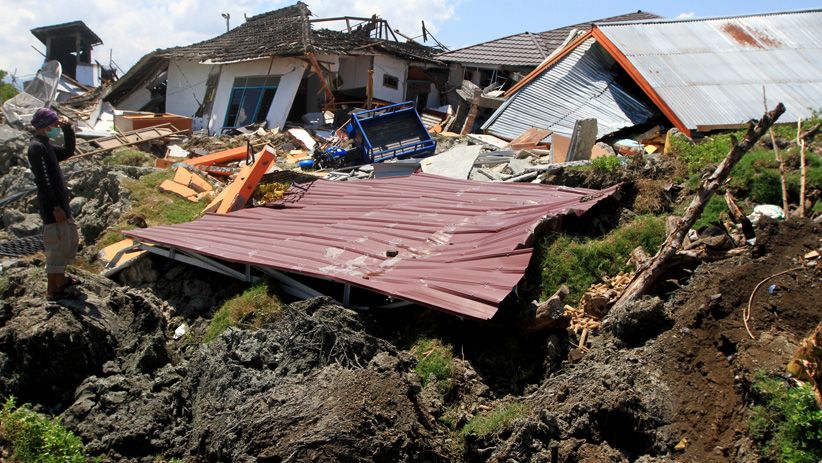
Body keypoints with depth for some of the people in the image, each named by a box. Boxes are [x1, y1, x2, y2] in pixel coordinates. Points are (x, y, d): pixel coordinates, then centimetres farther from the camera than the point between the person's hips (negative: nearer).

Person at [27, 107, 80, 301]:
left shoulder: (46, 145, 14)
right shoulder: (36, 147, -16)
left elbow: (68, 151, 27)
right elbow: (44, 181, -21)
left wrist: (68, 128, 13)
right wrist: (55, 207, -23)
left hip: (61, 204, 10)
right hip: (52, 207, -10)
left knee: (71, 241, 20)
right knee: (57, 247, -4)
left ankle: (61, 280, 33)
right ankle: (52, 290, 5)